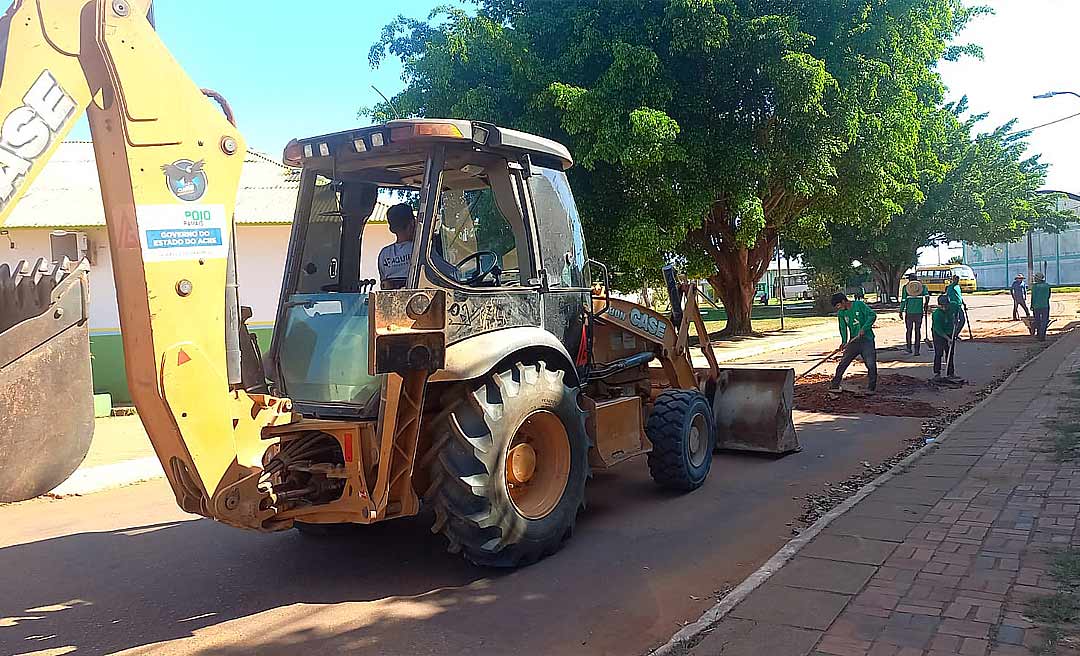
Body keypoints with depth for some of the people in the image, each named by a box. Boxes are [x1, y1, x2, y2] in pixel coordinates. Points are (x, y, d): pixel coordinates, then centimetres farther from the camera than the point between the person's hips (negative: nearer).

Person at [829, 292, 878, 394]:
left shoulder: (859, 305, -7)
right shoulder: (841, 313, 5)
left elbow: (872, 315, -11)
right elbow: (843, 328, 2)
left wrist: (864, 328, -22)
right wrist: (844, 341, -13)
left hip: (867, 339, -3)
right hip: (853, 341, 4)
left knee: (871, 364, -6)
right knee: (843, 363, -5)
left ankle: (872, 387, 9)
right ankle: (835, 385, 0)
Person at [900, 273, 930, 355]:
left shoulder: (906, 287, -2)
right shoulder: (922, 286, 2)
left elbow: (903, 300, -4)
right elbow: (927, 296, -8)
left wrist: (901, 311, 3)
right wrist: (925, 305, 9)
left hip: (909, 312, -1)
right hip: (919, 311, 1)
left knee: (909, 330, 14)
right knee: (918, 330, 6)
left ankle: (908, 347, 23)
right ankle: (917, 350, 5)